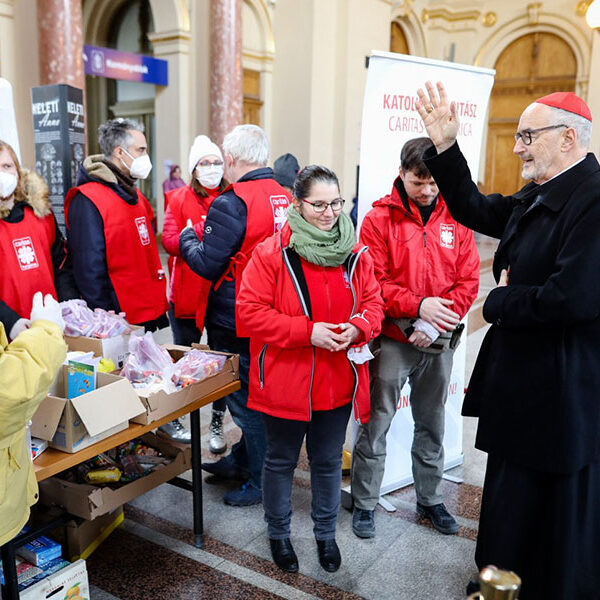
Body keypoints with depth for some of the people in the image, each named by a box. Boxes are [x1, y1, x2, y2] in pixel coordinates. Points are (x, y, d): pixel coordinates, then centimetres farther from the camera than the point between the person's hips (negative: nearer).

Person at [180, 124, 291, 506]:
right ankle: (242, 461, 38)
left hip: (235, 322, -8)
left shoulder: (232, 203, -19)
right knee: (257, 394, 20)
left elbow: (207, 264, -17)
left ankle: (262, 481, 19)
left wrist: (188, 239, 4)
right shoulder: (286, 198, 5)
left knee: (245, 399, 6)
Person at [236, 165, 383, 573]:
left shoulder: (355, 254, 1)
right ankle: (279, 534, 40)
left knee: (329, 461, 20)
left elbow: (373, 301, 7)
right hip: (285, 382, -4)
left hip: (338, 382, 4)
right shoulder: (271, 253, -13)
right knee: (281, 461, 16)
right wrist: (307, 331, -24)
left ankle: (326, 534, 43)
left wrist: (360, 326, -15)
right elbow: (250, 311, -17)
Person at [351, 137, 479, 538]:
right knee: (375, 425, 4)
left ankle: (431, 500, 36)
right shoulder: (380, 218, -6)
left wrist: (436, 324, -12)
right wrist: (418, 306, -24)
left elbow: (469, 280, 0)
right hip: (392, 340, -3)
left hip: (438, 343, 4)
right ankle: (365, 504, 22)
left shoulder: (455, 218, 3)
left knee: (432, 426, 17)